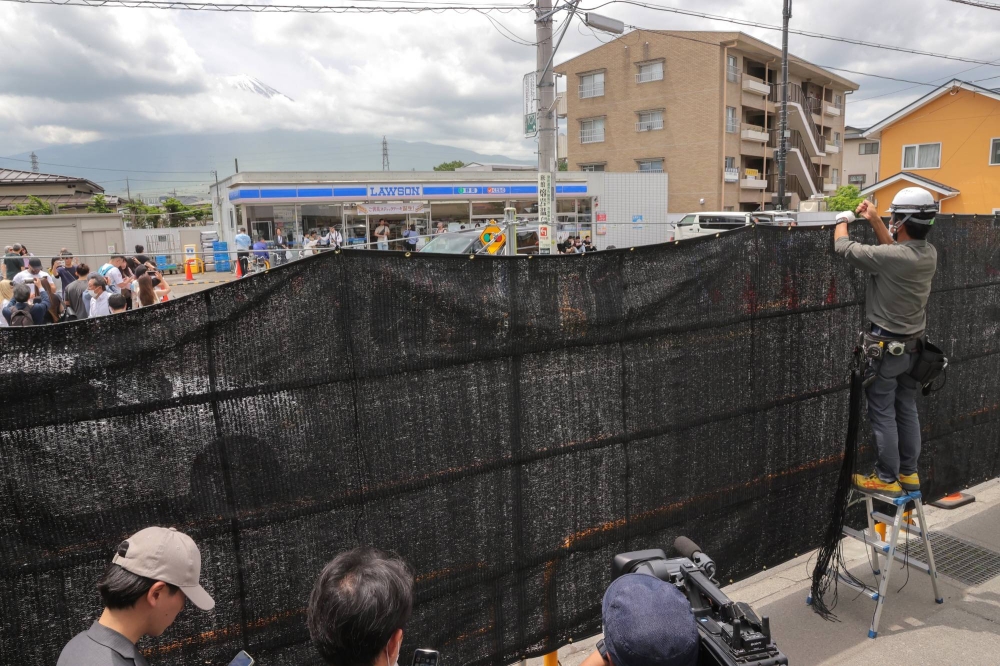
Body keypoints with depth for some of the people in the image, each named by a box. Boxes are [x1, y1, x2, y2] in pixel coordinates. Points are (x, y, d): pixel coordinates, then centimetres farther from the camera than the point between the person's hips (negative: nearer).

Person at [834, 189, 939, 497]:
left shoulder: (890, 258, -26)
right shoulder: (930, 254, -2)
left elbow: (844, 247, -14)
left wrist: (842, 220, 6)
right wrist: (874, 219, 15)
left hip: (885, 347, -7)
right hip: (913, 346, 8)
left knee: (883, 415, 2)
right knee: (907, 411, 16)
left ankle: (887, 479, 11)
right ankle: (909, 473, 27)